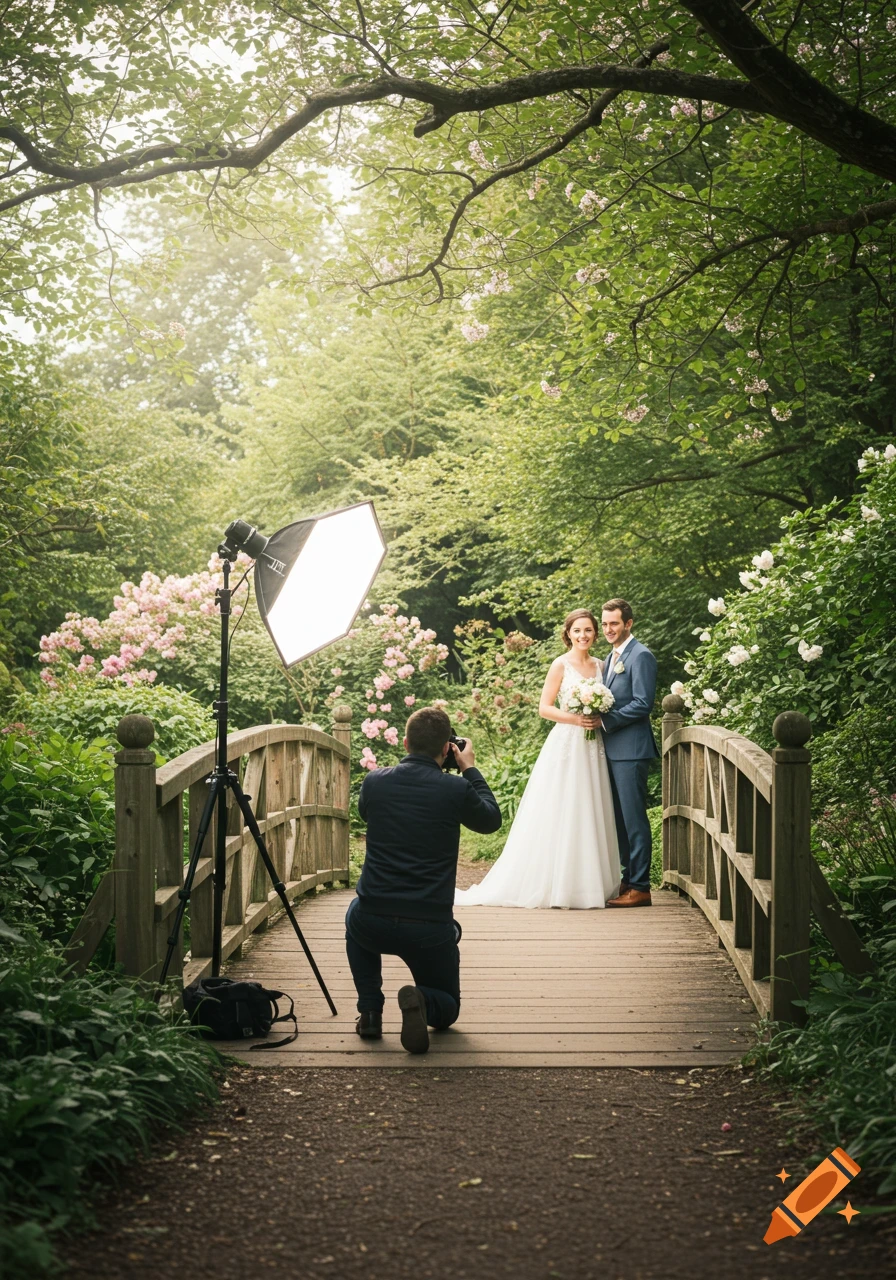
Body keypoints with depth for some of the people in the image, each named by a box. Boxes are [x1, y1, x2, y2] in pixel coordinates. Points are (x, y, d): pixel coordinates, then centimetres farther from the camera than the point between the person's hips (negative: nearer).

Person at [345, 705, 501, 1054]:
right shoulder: (456, 789, -7)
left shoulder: (375, 782, 0)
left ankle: (370, 1012, 22)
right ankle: (421, 1001, -13)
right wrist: (470, 769, 22)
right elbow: (491, 821, 14)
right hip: (429, 929, -1)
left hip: (373, 923, 1)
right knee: (447, 1007, 24)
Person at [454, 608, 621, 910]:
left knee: (591, 815, 6)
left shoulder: (600, 666, 12)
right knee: (560, 815, -4)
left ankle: (589, 883, 12)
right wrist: (575, 719, -19)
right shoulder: (561, 665, -3)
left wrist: (601, 717, -5)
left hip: (593, 748, 5)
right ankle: (554, 884, 0)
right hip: (565, 745, -5)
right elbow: (544, 707, -6)